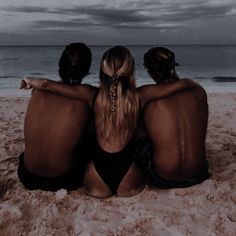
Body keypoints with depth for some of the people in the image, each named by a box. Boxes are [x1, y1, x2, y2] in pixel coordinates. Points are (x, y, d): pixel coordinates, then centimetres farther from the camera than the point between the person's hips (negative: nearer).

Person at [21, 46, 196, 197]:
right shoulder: (139, 96, -13)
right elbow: (180, 85, -6)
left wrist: (31, 81, 10)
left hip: (98, 177, 1)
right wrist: (191, 83, 15)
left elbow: (46, 84, -11)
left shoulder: (92, 95, -11)